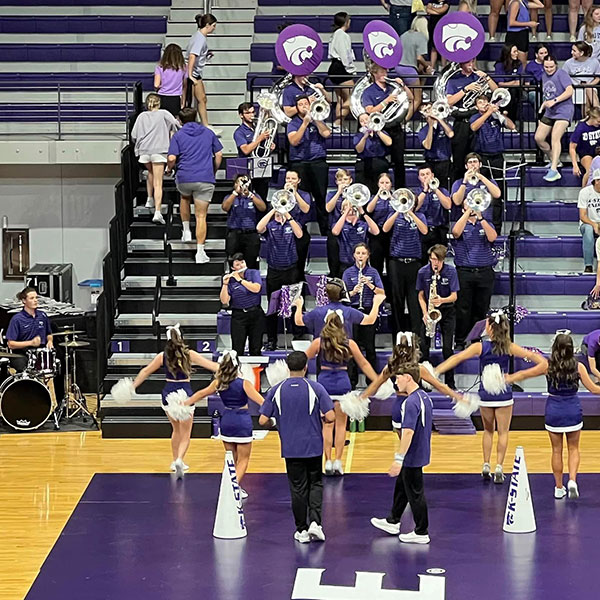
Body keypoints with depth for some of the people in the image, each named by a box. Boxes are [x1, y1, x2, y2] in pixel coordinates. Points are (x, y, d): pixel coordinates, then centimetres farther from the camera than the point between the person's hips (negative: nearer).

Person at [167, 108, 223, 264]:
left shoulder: (178, 135, 2)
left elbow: (172, 158, -7)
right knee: (201, 216, 2)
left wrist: (169, 168, 13)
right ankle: (200, 252, -5)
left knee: (185, 198, 35)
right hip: (205, 179, 0)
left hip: (184, 178, 0)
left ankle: (186, 231, 27)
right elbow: (219, 154, 11)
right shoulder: (208, 133, 10)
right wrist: (214, 171, 24)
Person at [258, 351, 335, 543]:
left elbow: (263, 420, -5)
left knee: (298, 488, 10)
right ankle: (315, 522, -4)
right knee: (315, 484, 13)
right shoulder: (316, 388, -8)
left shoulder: (276, 390, -4)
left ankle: (302, 530, 13)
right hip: (313, 446, -1)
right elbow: (331, 417, -13)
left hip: (291, 448, 1)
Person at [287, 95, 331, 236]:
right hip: (299, 164, -1)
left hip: (318, 162, 1)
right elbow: (294, 141, -9)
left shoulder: (318, 120, 14)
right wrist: (305, 123, -12)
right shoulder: (293, 123, 8)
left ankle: (325, 231, 2)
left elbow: (326, 133, -5)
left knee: (321, 197, -2)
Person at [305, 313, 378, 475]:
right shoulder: (349, 343, 4)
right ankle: (338, 462, 4)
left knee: (327, 425, 5)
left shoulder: (318, 342, 2)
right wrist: (377, 381, 17)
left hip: (324, 382, 0)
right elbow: (364, 364, 10)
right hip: (343, 383, 0)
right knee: (341, 424, 7)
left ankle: (328, 462, 3)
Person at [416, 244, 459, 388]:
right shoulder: (423, 272, -7)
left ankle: (450, 382, 0)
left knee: (447, 347, -9)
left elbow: (454, 296, -11)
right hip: (429, 310, 2)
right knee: (423, 346, -7)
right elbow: (421, 295, 1)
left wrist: (442, 300, -31)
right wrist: (425, 313, -12)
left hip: (447, 310, -2)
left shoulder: (451, 271, -12)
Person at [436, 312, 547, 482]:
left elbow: (457, 358, -16)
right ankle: (499, 467, -3)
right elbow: (532, 356, -7)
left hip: (486, 394, 0)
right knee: (503, 432, 7)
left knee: (488, 430, 18)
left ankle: (486, 465, 13)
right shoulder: (509, 347, -7)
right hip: (504, 394, 0)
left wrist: (435, 372, -16)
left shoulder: (480, 347, -11)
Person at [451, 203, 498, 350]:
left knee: (481, 310, 4)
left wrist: (480, 217, -11)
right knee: (463, 309, -4)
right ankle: (460, 342, 2)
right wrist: (468, 212, -13)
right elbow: (456, 232, -16)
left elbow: (492, 237, -7)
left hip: (485, 273, 2)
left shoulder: (486, 224, 14)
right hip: (464, 273, -2)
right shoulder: (460, 224, 9)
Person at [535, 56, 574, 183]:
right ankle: (554, 160, 26)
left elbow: (569, 91, -21)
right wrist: (541, 108, 16)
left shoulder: (561, 74, -10)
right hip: (549, 112, 8)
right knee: (538, 138, 5)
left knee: (555, 138, -22)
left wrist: (554, 101, -27)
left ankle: (554, 170, -28)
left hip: (563, 111, -8)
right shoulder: (544, 76, 14)